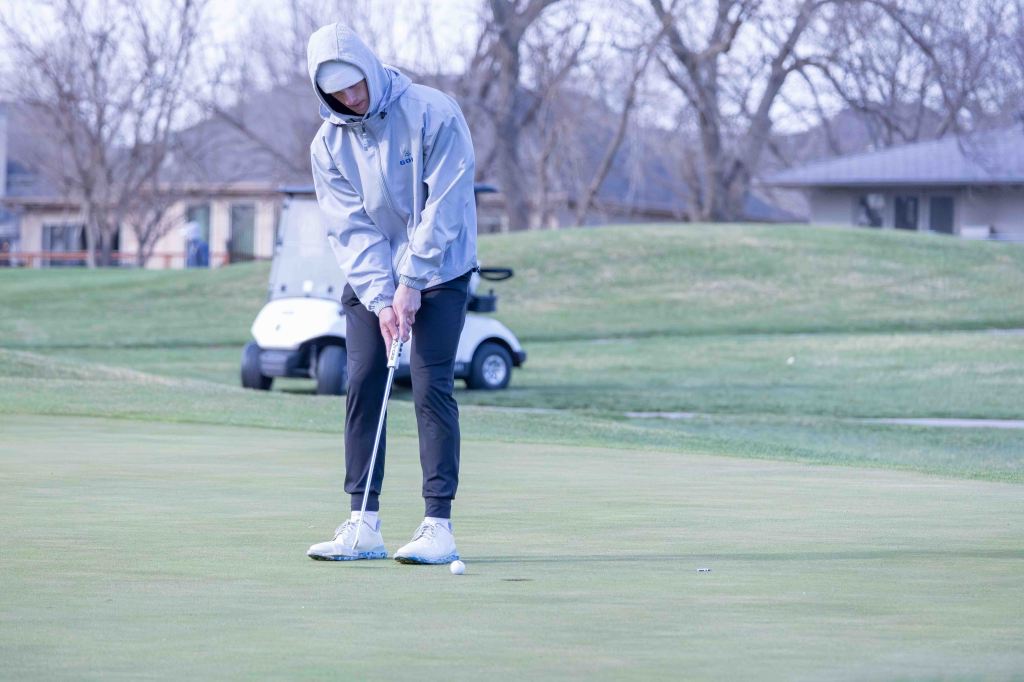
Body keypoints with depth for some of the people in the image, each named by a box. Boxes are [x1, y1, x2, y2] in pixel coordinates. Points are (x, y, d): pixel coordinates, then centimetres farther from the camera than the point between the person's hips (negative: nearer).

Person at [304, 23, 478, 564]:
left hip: (439, 275, -4)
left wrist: (410, 284, -18)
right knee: (362, 387, -3)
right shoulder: (328, 144, -3)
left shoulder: (432, 113, -15)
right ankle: (364, 525, -1)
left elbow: (444, 205, -16)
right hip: (369, 279, 4)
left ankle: (439, 526, -10)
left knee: (431, 388, -11)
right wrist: (381, 298, -17)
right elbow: (350, 229, -7)